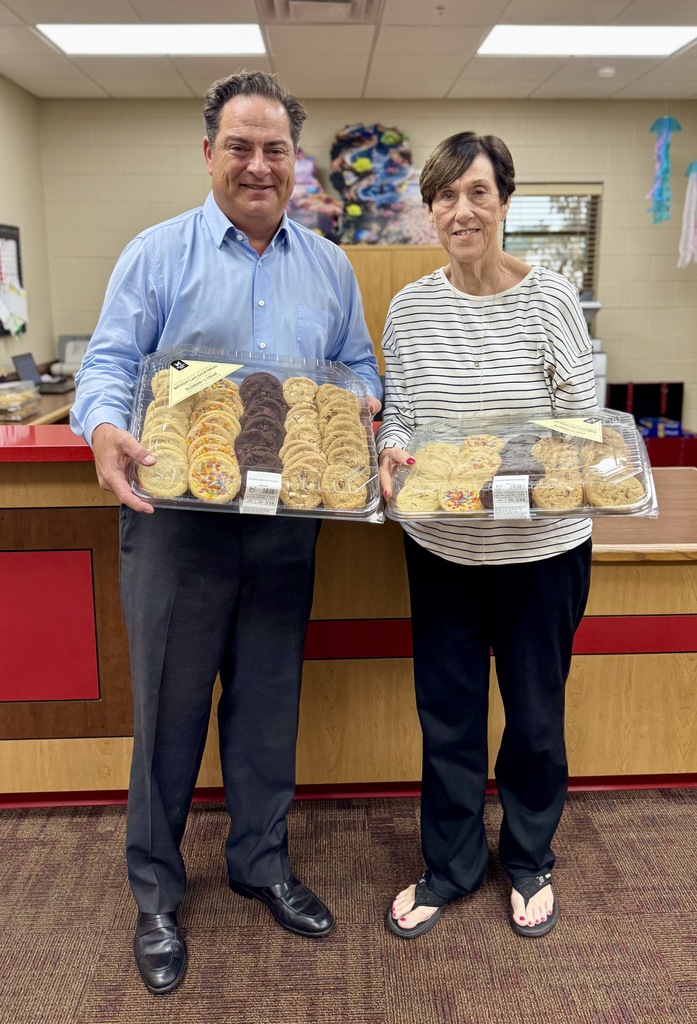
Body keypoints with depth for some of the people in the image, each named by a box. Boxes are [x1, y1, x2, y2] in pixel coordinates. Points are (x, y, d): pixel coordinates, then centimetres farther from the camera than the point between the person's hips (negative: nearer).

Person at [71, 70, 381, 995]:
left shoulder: (329, 266, 12)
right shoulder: (158, 253, 0)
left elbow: (356, 366, 15)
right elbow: (110, 359, -4)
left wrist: (363, 407, -8)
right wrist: (105, 429, -26)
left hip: (287, 524, 3)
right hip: (177, 517, -3)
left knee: (270, 702, 15)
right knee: (169, 707, 8)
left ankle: (262, 861, 36)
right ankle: (155, 892, 28)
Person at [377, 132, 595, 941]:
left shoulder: (551, 298, -8)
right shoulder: (409, 307, -1)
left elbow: (584, 426, -6)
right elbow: (396, 414, 5)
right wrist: (393, 449, -17)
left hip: (540, 546, -2)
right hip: (441, 543, 2)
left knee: (535, 711, 15)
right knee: (447, 710, 14)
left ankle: (529, 860, 41)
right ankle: (450, 865, 37)